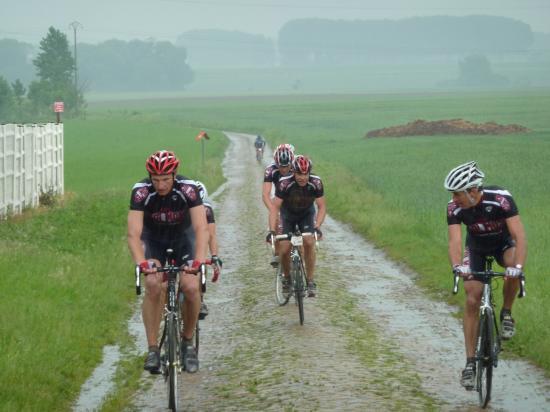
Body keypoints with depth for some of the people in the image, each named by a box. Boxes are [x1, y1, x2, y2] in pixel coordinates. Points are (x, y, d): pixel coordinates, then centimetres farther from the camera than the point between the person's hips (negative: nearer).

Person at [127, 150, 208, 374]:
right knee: (153, 285, -27)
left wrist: (199, 260, -50)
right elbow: (133, 234, -34)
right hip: (153, 240, 0)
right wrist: (142, 263, -50)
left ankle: (188, 342, 3)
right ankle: (152, 349, -19)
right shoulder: (141, 191, -27)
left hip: (181, 240, 0)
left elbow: (201, 228, -34)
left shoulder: (188, 188, -27)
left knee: (191, 287, -21)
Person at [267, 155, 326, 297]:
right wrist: (272, 230, -41)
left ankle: (310, 281, -11)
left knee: (309, 243, -22)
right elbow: (275, 207, -30)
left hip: (306, 214, 0)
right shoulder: (284, 184, -33)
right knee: (285, 249, -11)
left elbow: (321, 207, -22)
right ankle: (287, 278, 16)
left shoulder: (316, 183, -29)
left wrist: (317, 227, -36)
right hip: (288, 214, 0)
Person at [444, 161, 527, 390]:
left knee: (513, 270, -36)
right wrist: (457, 267, -56)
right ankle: (470, 363, -3)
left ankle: (506, 314, -9)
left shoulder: (500, 199, -35)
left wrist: (518, 266, -55)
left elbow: (519, 235, -40)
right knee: (472, 301, -9)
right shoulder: (454, 208, -27)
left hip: (503, 243, -2)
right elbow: (455, 240, -35)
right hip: (476, 248, 2)